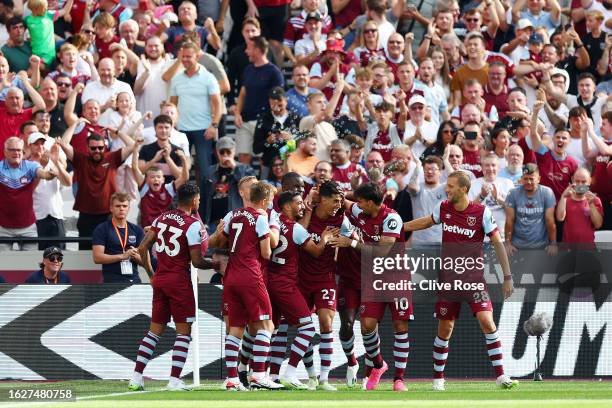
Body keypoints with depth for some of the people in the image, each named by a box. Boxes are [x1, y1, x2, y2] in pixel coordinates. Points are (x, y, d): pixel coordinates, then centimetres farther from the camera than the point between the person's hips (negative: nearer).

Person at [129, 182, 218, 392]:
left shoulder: (161, 218, 8)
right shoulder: (193, 225, -12)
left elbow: (142, 248, 11)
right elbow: (196, 262, -13)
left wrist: (151, 274, 21)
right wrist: (214, 264, 7)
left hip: (159, 280, 6)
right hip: (179, 282, -6)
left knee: (155, 330, 13)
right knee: (183, 332, 2)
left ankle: (136, 378, 9)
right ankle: (174, 380, -5)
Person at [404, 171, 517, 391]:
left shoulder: (482, 213, -11)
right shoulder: (443, 208, 1)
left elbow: (498, 243, -7)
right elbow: (426, 222, 23)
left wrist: (507, 276, -9)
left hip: (473, 277, -3)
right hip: (447, 278, 3)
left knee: (487, 321, -18)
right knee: (445, 329, 4)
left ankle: (500, 376, -15)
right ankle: (438, 378, 20)